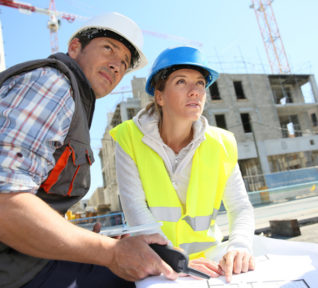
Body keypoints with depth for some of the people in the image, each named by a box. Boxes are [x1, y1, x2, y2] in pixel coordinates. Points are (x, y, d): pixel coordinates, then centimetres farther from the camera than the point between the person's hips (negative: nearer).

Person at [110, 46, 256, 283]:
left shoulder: (220, 145, -4)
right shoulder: (130, 138, -10)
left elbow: (241, 208, -1)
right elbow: (135, 207, -15)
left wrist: (239, 246, -20)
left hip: (204, 261, 2)